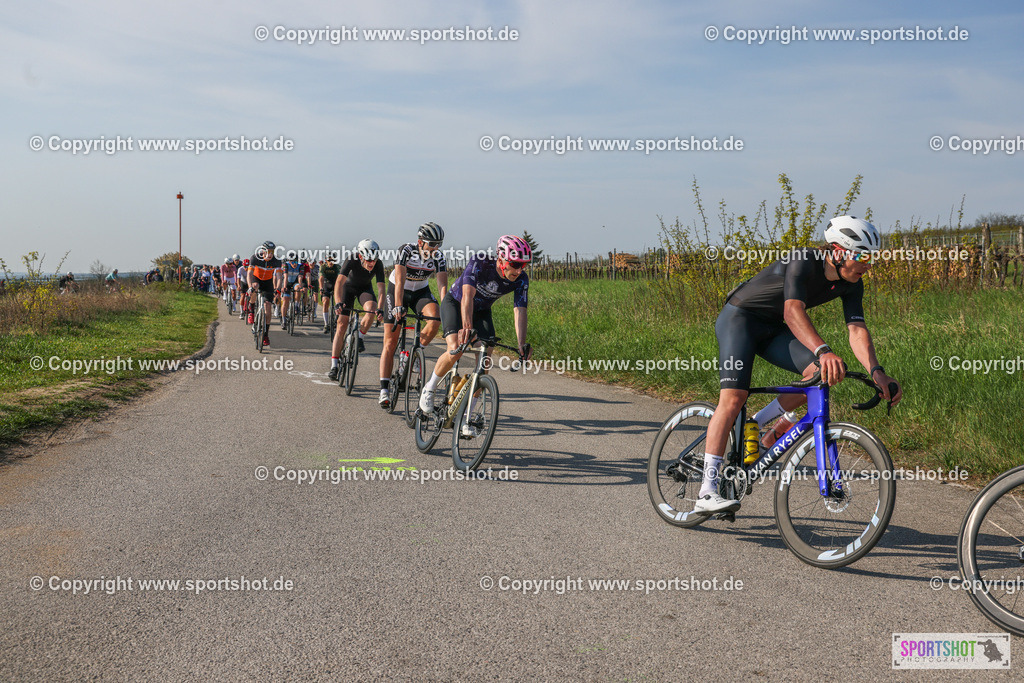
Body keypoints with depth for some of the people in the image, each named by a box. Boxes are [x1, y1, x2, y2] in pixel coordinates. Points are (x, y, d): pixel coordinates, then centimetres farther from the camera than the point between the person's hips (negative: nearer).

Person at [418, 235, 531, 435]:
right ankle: (429, 388, 2)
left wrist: (522, 345, -41)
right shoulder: (479, 263, -34)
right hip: (455, 303, -4)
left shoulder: (521, 280, -23)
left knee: (485, 362, -13)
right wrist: (467, 326, -60)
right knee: (455, 350, -27)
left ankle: (466, 417, -2)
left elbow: (520, 311, -28)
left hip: (481, 311, 4)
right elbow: (468, 296, -44)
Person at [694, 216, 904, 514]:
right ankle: (707, 492, -23)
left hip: (774, 329, 7)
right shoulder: (804, 262, -28)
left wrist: (876, 372, -29)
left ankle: (757, 423, 3)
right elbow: (793, 312, -42)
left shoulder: (851, 284, -7)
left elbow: (857, 330, -13)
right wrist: (824, 351, -57)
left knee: (821, 373, -18)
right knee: (733, 398, -22)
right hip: (739, 318, -7)